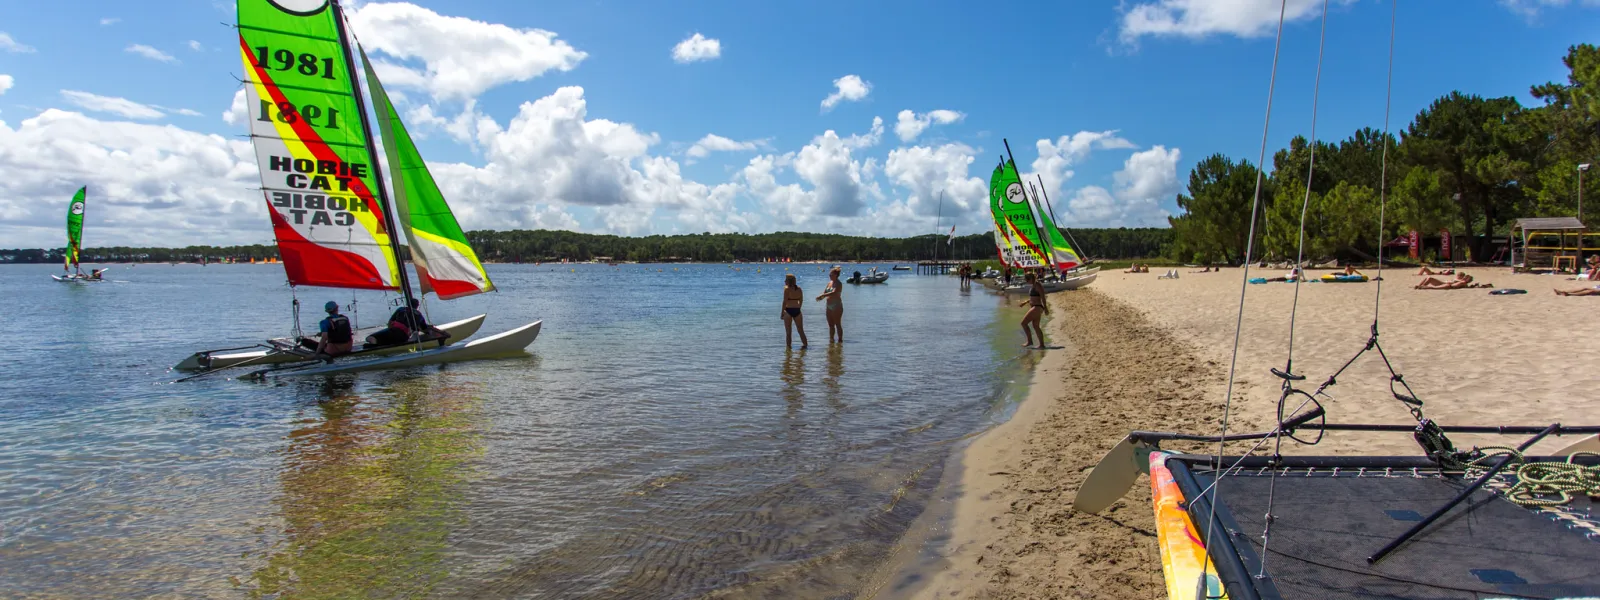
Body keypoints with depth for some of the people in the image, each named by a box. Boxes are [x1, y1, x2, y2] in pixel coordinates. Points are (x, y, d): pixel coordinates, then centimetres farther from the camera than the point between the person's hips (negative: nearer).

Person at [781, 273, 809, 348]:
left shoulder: (787, 288, -10)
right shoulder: (799, 288, 6)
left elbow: (785, 301, -14)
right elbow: (801, 300, 11)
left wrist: (782, 312, -9)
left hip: (788, 310, -5)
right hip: (797, 311, 5)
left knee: (788, 332, 4)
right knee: (801, 330, 15)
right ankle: (805, 344, 17)